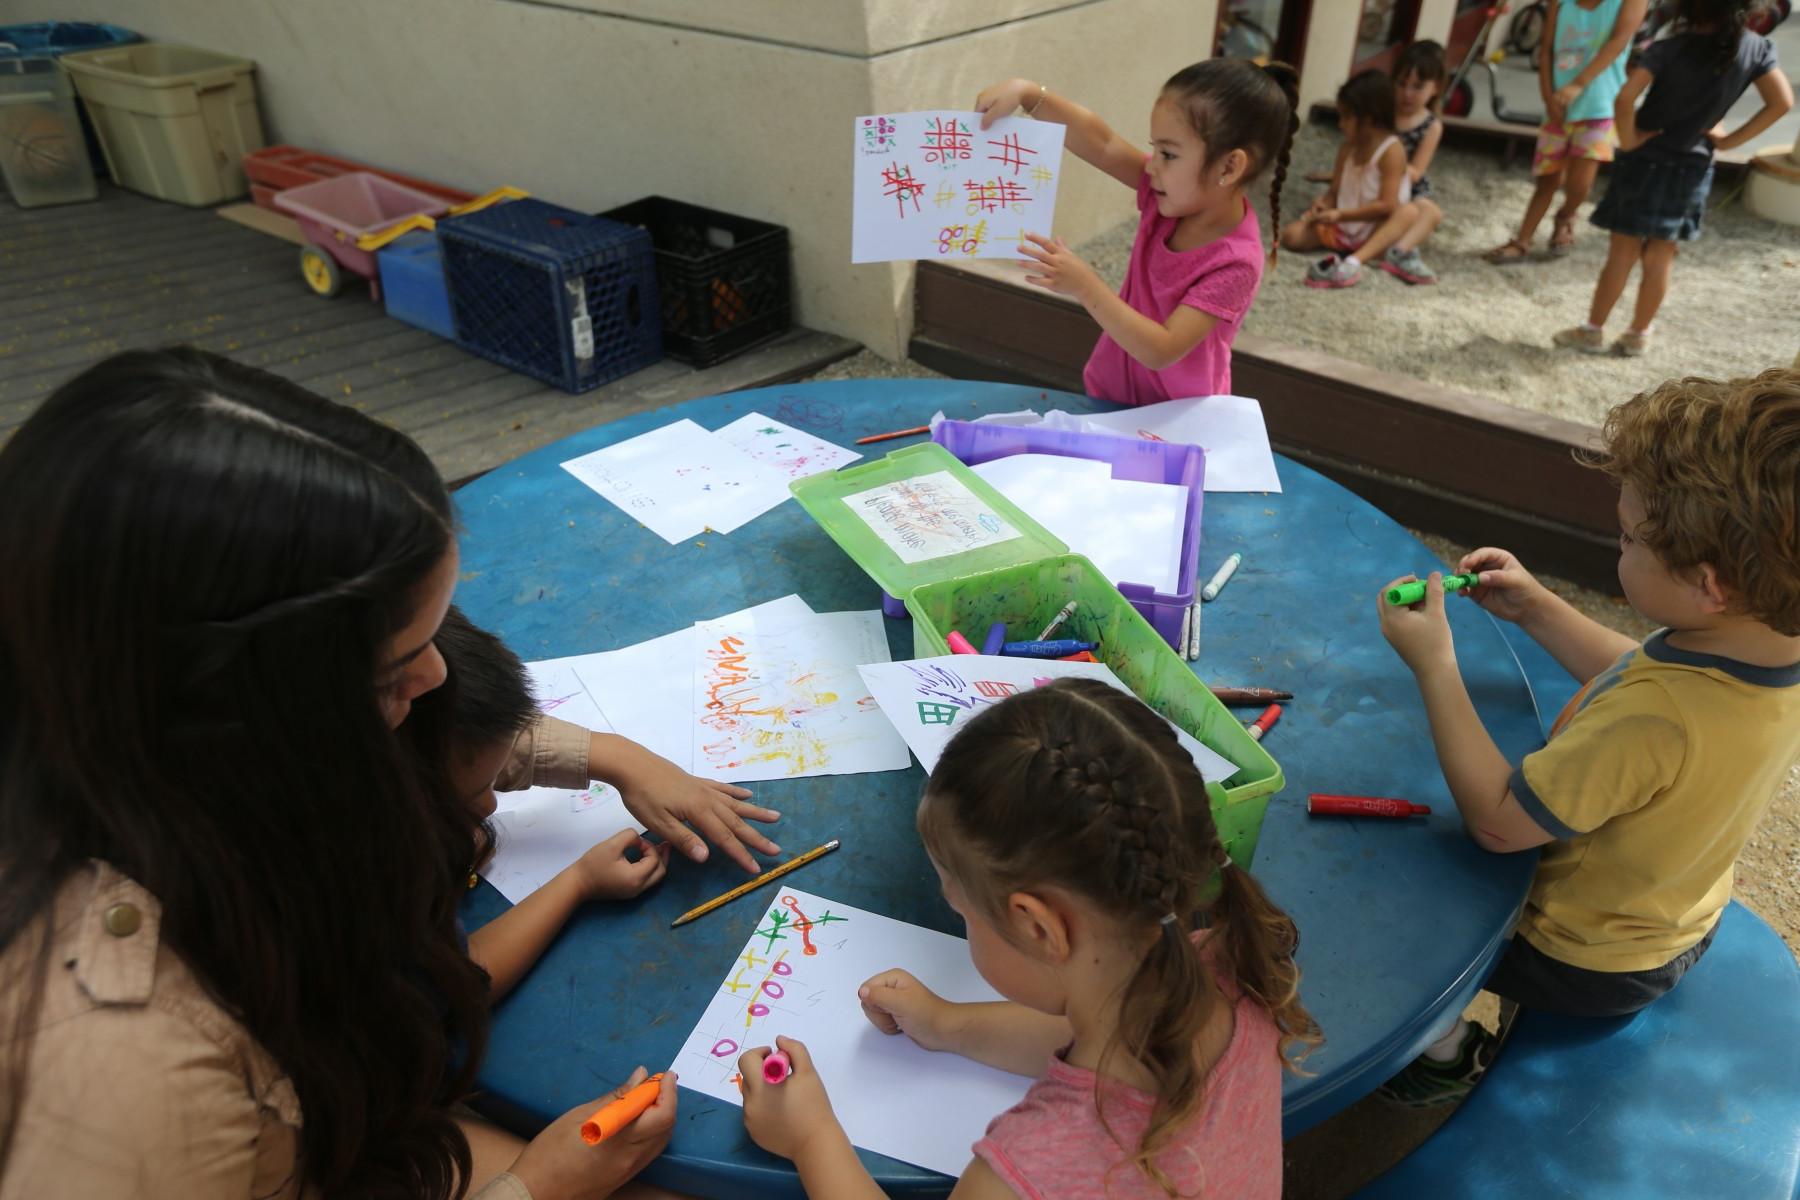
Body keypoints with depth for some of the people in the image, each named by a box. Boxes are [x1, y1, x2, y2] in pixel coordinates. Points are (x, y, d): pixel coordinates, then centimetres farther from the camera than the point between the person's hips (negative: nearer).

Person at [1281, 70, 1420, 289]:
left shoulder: (1392, 150, -13)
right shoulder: (1347, 148, 6)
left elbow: (1387, 205, -18)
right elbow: (1335, 191, 8)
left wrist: (1340, 214, -23)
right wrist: (1322, 205, -15)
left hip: (1375, 231, -5)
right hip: (1343, 228, 6)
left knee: (1410, 212, -36)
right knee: (1292, 235, -12)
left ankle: (1354, 261, -51)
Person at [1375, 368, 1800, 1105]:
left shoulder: (1653, 716, -44)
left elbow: (1497, 823, -32)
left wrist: (1434, 663, -27)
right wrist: (1535, 609, -2)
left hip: (1587, 967, -8)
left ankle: (1444, 1044, 28)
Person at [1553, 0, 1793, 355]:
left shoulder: (1670, 49, -15)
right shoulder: (1756, 49, -3)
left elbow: (1626, 97, -26)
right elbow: (1782, 102, -3)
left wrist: (1628, 139, -12)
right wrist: (1731, 140, 2)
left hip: (1647, 160, -3)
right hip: (1693, 167, 3)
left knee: (1624, 249, 4)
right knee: (1661, 255, 10)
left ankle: (1593, 330, 11)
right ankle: (1638, 335, 16)